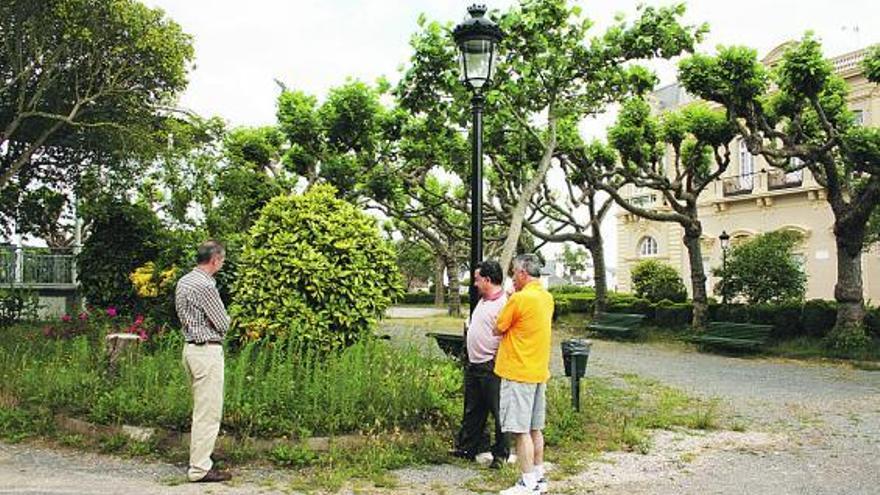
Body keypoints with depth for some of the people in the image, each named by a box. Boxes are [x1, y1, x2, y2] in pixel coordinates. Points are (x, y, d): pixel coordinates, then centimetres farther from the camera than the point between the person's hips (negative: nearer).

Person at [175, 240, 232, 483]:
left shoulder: (183, 281, 11)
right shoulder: (205, 285, -19)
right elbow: (223, 324, -14)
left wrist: (207, 324, 6)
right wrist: (224, 317, 8)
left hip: (191, 347, 10)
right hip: (207, 351, -10)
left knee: (201, 409, 17)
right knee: (209, 412, -4)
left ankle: (198, 458, 24)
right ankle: (200, 468, 1)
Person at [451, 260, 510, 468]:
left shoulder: (503, 303, -17)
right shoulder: (482, 301, 15)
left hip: (491, 367, -10)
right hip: (473, 365, 10)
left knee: (498, 412, 3)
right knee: (472, 411, 18)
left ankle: (500, 454, 14)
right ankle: (467, 449, 29)